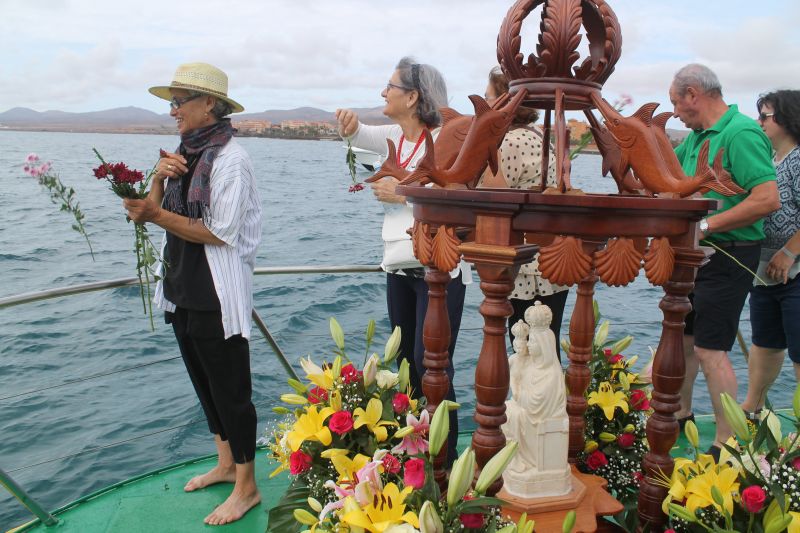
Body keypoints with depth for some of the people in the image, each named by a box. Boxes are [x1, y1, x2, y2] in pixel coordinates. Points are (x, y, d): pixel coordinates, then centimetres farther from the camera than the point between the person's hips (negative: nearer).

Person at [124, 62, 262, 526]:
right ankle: (226, 464, 37)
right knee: (205, 384, 19)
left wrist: (156, 216, -22)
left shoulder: (230, 158, -15)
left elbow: (220, 232, -20)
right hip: (182, 289, 9)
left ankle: (247, 487, 18)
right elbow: (154, 211, 9)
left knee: (230, 389, 2)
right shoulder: (184, 153, 10)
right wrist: (160, 179, -9)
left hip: (217, 296, -9)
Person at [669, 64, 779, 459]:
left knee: (710, 350, -8)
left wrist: (705, 226, -22)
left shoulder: (741, 133, -18)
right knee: (682, 337, 18)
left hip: (727, 256, -9)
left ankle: (726, 444, 5)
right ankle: (681, 414, 36)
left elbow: (768, 200, -27)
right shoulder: (697, 136, 11)